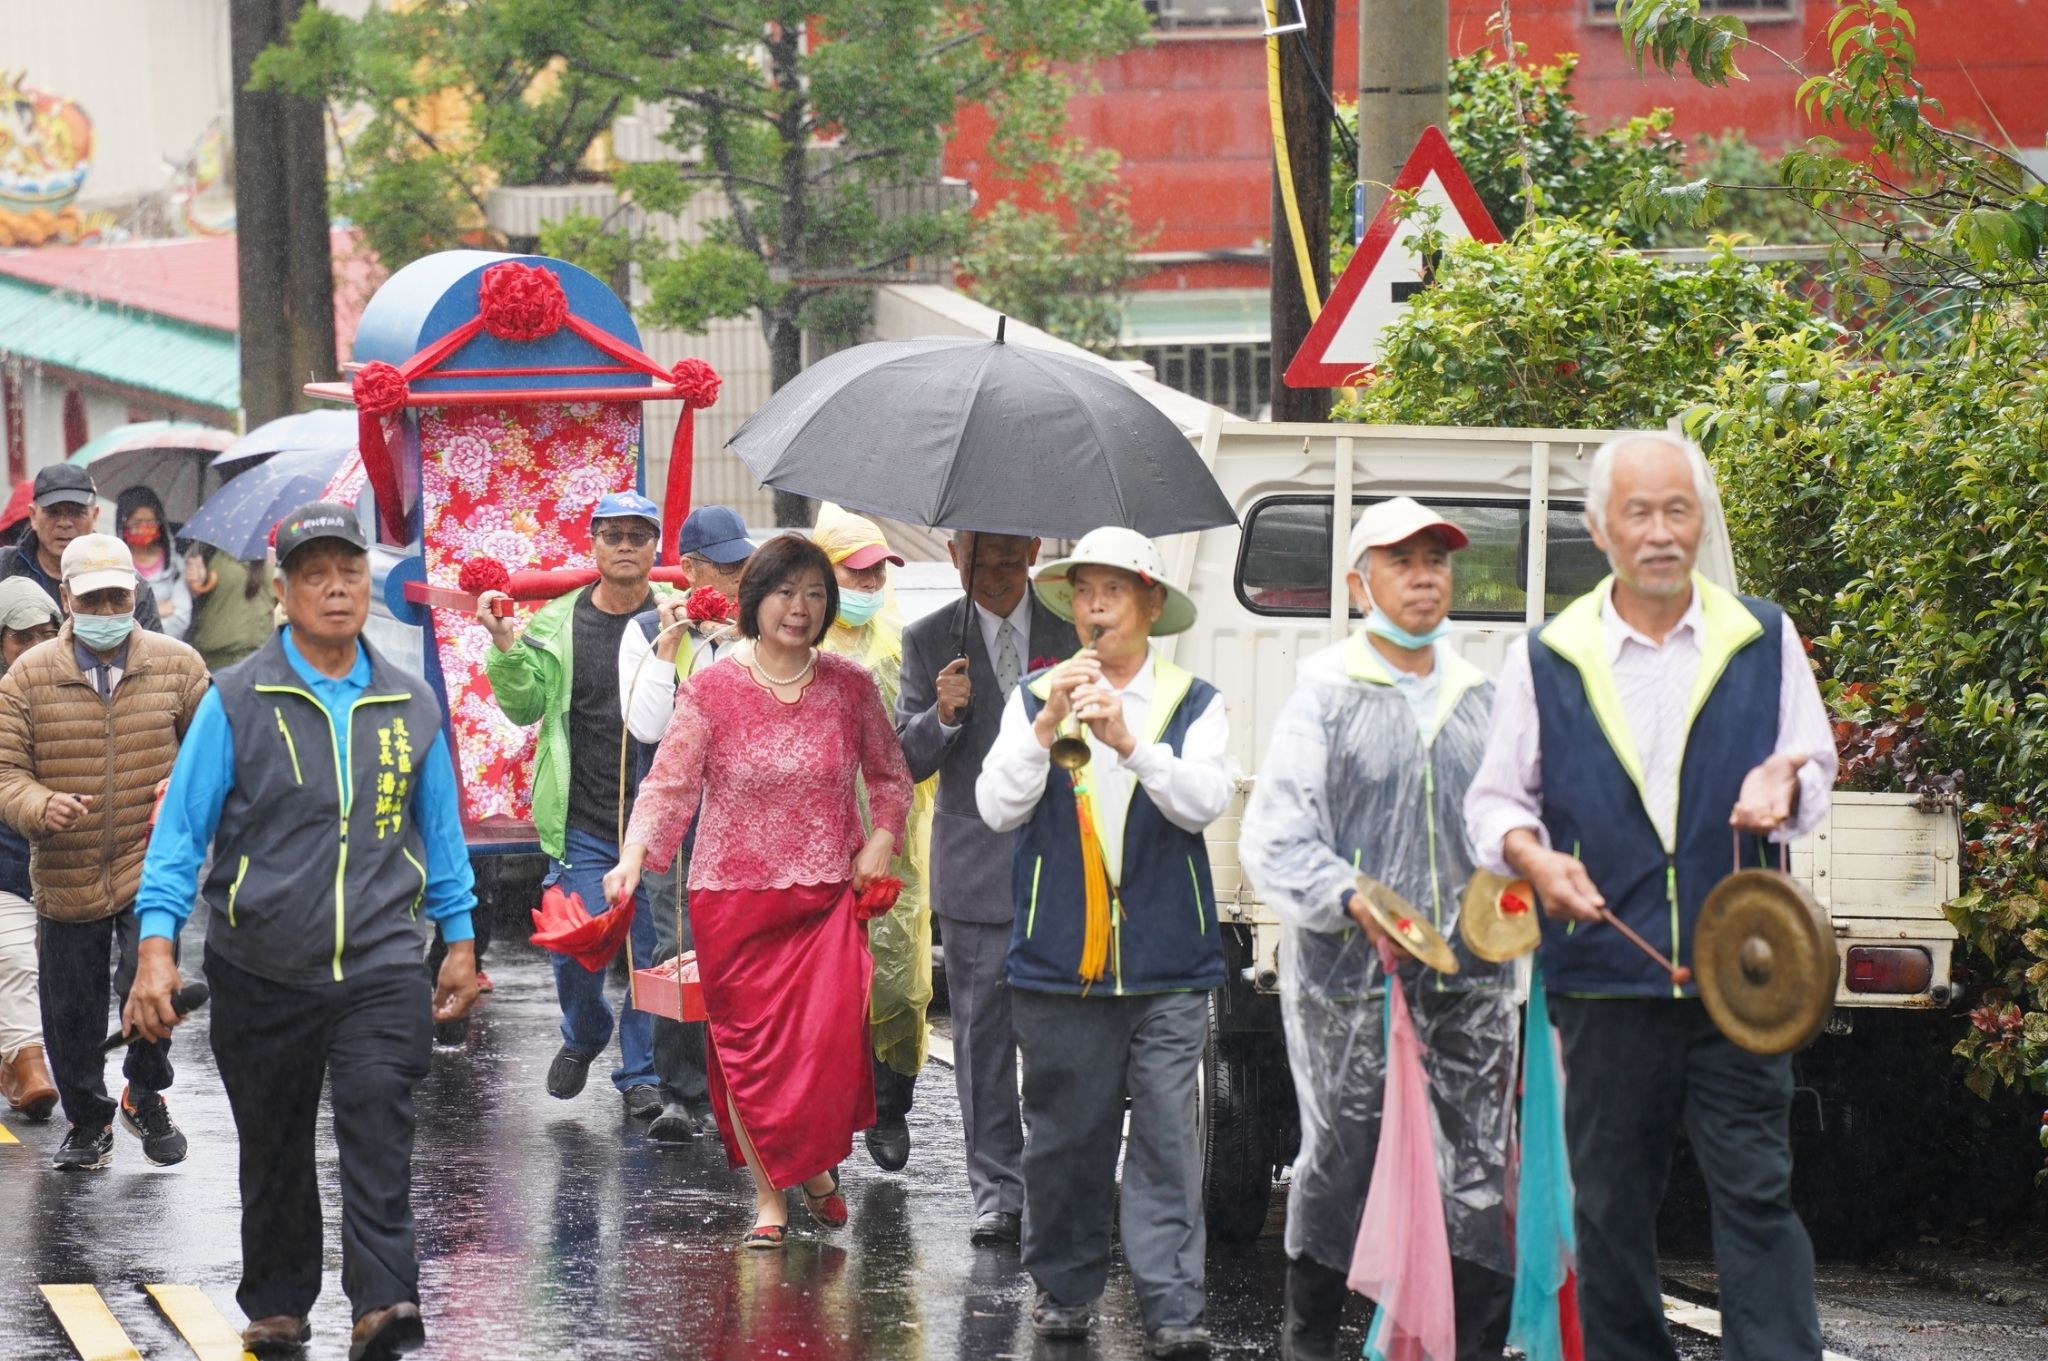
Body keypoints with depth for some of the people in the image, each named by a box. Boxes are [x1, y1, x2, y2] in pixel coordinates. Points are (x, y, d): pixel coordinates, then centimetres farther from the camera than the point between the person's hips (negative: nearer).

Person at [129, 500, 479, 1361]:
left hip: (381, 968, 0)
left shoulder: (411, 707, 7)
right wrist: (157, 949, -12)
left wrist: (459, 942, 17)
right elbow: (181, 828, -3)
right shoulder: (237, 702, -2)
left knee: (379, 1129, -17)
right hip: (261, 974, 0)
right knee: (273, 1152, 11)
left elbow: (440, 831, 17)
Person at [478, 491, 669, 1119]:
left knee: (650, 950, 4)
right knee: (576, 949, 1)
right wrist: (505, 648, -11)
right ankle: (583, 1037, 31)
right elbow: (525, 706, 5)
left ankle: (640, 1073, 19)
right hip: (582, 823, 1)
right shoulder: (558, 622, 5)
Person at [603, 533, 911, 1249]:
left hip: (827, 896, 1)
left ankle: (817, 1162, 20)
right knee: (748, 1047, 0)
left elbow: (890, 775, 18)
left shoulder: (849, 686, 4)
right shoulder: (711, 690, -4)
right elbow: (669, 783, -7)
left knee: (830, 1036, -8)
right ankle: (768, 1195, 13)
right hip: (734, 900, -1)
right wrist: (633, 856, -22)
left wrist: (882, 839, 2)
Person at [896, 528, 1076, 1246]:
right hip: (976, 869, 0)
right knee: (983, 1033, 2)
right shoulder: (929, 641, 5)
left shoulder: (1074, 633, 7)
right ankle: (997, 1191, 8)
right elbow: (906, 761, 2)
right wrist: (941, 715, -17)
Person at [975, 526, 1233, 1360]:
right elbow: (997, 809, -3)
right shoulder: (1035, 698, 8)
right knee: (1064, 1135, 7)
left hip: (1166, 966, -1)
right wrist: (1047, 724, -15)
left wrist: (1129, 741, -23)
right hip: (1060, 960, 1)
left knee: (1166, 1136, -6)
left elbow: (1205, 802, -10)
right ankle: (1065, 1287, 20)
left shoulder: (1192, 703, 6)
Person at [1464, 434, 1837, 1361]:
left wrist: (1782, 783, -11)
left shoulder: (1763, 641, 8)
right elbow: (1495, 799, 11)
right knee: (1611, 1204, 6)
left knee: (1755, 1191, -6)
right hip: (1603, 970, 1)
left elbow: (1813, 769, 13)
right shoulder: (1546, 658, 6)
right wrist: (1533, 857, -11)